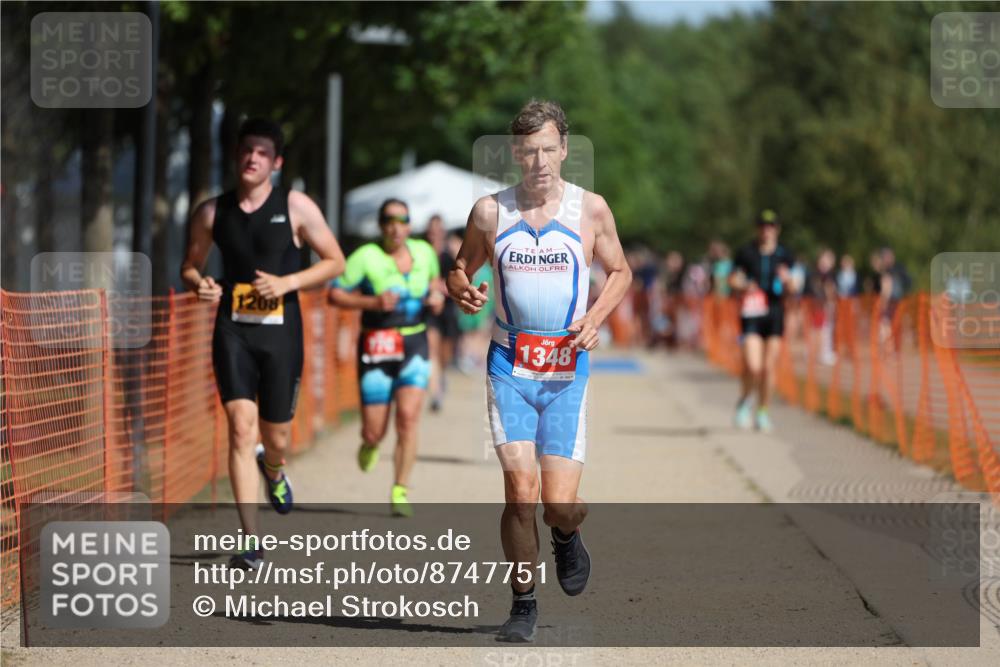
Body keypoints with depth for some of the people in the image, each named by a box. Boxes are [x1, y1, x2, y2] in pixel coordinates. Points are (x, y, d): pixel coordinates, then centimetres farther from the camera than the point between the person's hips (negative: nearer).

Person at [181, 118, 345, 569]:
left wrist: (287, 283, -12)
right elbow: (190, 266, 16)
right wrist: (199, 284, -8)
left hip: (280, 331, 0)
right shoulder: (212, 212, 5)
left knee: (276, 438, 7)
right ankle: (250, 542, -13)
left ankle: (273, 471, 49)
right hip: (233, 329, 1)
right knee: (241, 427, -14)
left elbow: (335, 261, 2)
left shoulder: (295, 207, -1)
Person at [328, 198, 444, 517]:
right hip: (377, 348, -2)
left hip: (414, 346, 2)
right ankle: (370, 443, 39)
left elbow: (435, 278, 26)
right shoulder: (366, 257, -8)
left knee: (408, 416, -16)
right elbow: (335, 294, -7)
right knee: (374, 432, -1)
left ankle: (400, 491, -8)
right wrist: (372, 302, -19)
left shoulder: (424, 252, 6)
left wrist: (437, 295, 4)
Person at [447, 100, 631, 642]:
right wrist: (463, 292, -9)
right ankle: (523, 603, 3)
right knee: (520, 490, -14)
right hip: (509, 368, 0)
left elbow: (620, 272, 13)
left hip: (567, 371, 0)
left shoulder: (590, 209, 1)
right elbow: (460, 270, 15)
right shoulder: (490, 211, 2)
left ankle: (566, 537, 31)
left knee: (560, 507, -7)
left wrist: (595, 317, -5)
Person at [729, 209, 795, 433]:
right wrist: (743, 286, -15)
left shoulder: (784, 255, 5)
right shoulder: (746, 253, 0)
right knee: (752, 367, -13)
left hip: (774, 315, 2)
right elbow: (733, 279, 6)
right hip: (751, 314, -2)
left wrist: (787, 279, -14)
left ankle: (762, 412, 19)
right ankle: (744, 401, 15)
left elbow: (790, 288, 8)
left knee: (769, 368, 3)